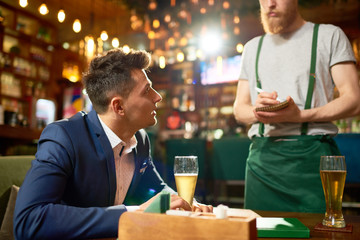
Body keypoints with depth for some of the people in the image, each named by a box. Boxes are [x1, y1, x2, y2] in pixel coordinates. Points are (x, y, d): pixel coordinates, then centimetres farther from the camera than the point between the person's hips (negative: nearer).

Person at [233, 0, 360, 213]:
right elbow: (239, 108, 17)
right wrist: (256, 112, -7)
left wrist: (299, 115, -16)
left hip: (312, 155, -3)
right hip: (262, 156, 3)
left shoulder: (329, 35, 7)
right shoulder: (253, 47, 19)